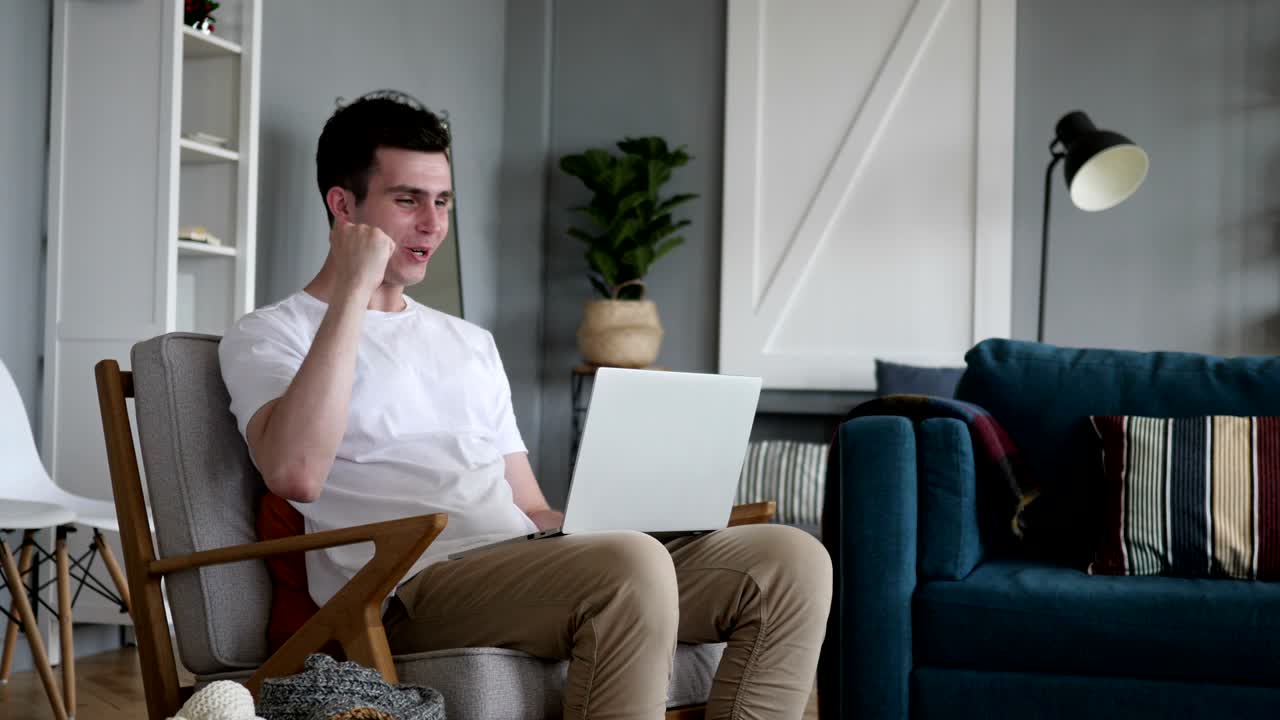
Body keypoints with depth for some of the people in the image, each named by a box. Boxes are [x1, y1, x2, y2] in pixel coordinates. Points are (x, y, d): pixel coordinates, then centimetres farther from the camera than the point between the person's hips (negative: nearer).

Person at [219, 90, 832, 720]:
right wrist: (353, 291, -9)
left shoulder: (471, 343, 29)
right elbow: (295, 473, -14)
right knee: (631, 567, -36)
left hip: (531, 569, 7)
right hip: (412, 593, -6)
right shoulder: (266, 337, 9)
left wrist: (620, 529, 4)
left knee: (792, 558, -14)